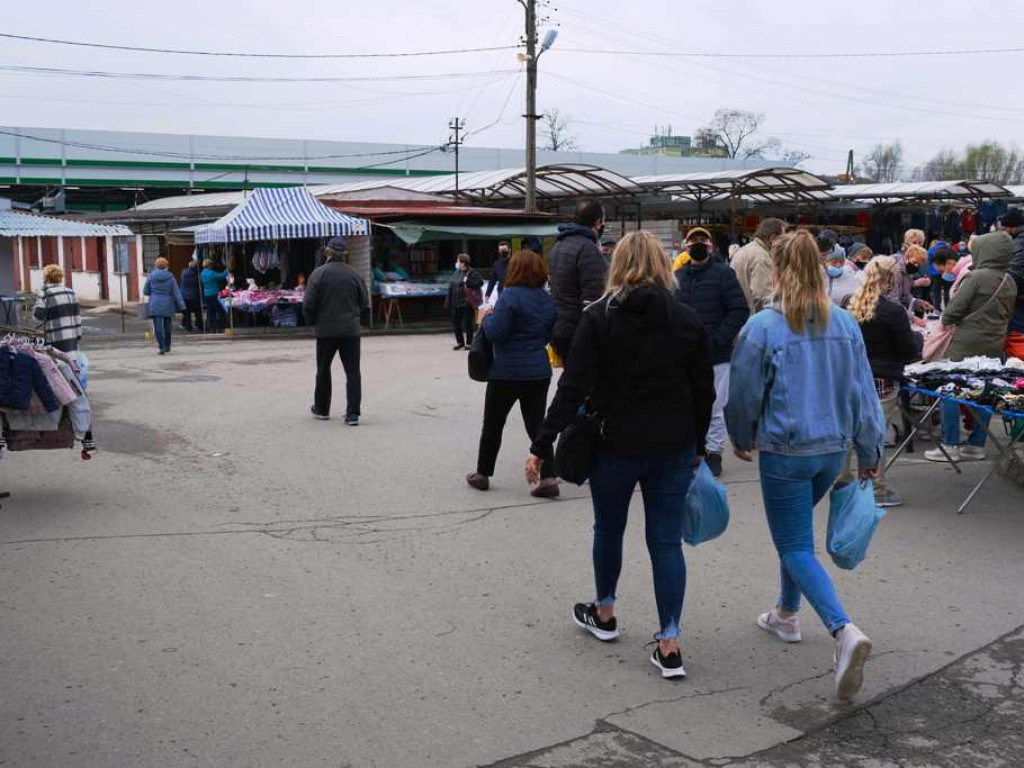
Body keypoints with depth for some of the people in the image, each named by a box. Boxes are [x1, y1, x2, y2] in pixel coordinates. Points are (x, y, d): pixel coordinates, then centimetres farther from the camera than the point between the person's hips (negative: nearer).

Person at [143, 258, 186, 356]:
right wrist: (181, 305, -7)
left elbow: (145, 291, 4)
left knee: (158, 327, -3)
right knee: (167, 327, 14)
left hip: (155, 306, -1)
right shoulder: (170, 277, -3)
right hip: (168, 306, 1)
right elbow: (176, 292, -6)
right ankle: (167, 348, 23)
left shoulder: (151, 276, -2)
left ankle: (161, 347, -18)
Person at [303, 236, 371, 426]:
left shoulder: (319, 273, -8)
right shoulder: (354, 275, 0)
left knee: (323, 369, 16)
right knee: (353, 372, 3)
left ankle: (322, 408, 27)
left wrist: (312, 322, 8)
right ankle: (353, 414, -3)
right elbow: (365, 304, 5)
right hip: (350, 331, 1)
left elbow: (308, 304, -9)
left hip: (325, 330, -1)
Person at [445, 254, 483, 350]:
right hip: (456, 304, 7)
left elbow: (480, 282, -18)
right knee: (455, 323, 11)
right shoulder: (456, 273, 11)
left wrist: (468, 282, -24)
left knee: (468, 324, 2)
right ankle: (460, 342, 26)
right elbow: (450, 288, 13)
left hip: (467, 303, -7)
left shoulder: (472, 273, -9)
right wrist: (448, 302, 10)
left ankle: (469, 343, 15)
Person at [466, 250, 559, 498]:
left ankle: (482, 474, 23)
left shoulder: (510, 296, -16)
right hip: (539, 372, 5)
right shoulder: (548, 300, 6)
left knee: (493, 424, 11)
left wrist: (487, 317, -2)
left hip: (507, 373, -5)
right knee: (536, 425, 8)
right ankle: (548, 478, -2)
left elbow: (495, 332, -20)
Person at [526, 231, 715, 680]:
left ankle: (604, 614, 38)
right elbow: (704, 392, 4)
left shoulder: (598, 318, -8)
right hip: (674, 448, 2)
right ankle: (669, 643, 5)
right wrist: (697, 445, 17)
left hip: (615, 445, -1)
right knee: (667, 541, 6)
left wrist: (541, 446, -11)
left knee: (609, 529, 19)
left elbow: (572, 389, -13)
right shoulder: (687, 320, 0)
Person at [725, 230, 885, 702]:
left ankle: (845, 631, -19)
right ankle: (786, 615, 39)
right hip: (833, 448, 6)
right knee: (795, 532, 25)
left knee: (796, 547, 0)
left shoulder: (763, 327, -14)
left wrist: (742, 439, 14)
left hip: (785, 452, -6)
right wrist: (870, 451, 14)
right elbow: (862, 391, 5)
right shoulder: (845, 324, 0)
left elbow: (744, 395, -5)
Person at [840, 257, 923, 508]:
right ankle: (877, 490, 10)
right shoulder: (893, 311, -17)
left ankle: (842, 481, 28)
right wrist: (918, 337, 11)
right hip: (882, 381, -6)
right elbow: (910, 352, -8)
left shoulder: (850, 305, 0)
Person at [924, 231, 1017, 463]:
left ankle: (950, 446, 1)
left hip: (967, 344, -7)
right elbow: (1008, 313, 16)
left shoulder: (976, 277, -15)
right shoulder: (1010, 282, 8)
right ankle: (977, 445, 17)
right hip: (995, 346, 7)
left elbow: (954, 309, -14)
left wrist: (946, 320, 5)